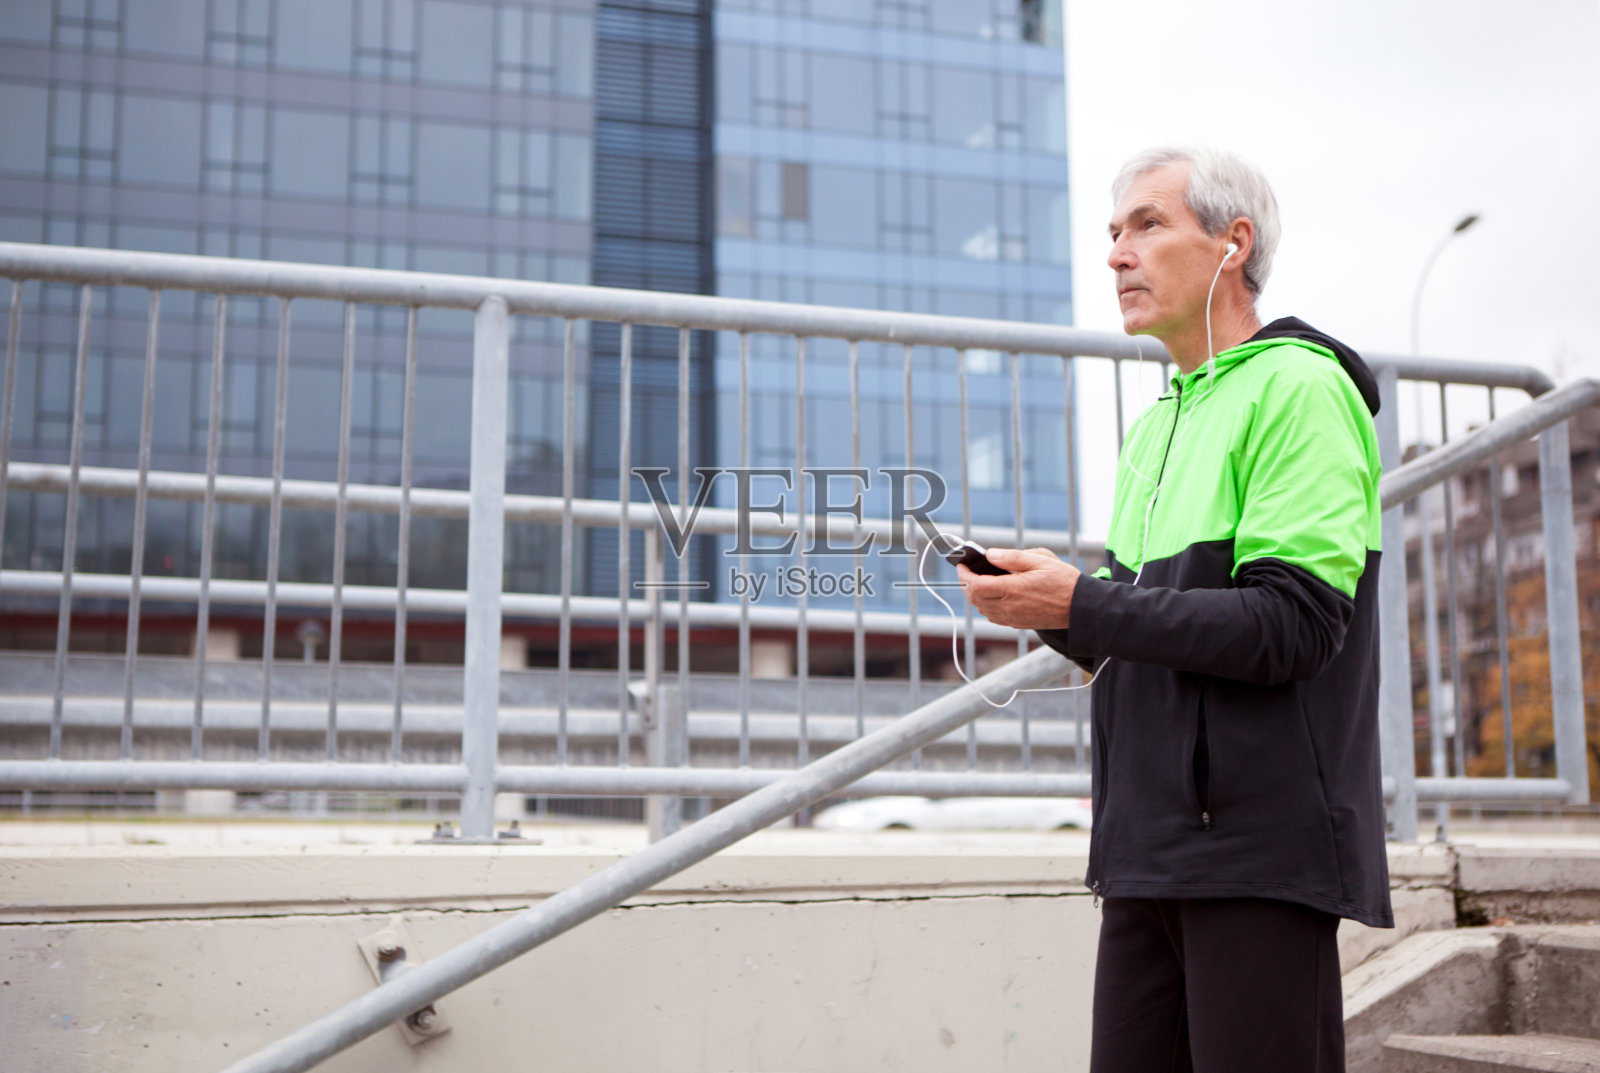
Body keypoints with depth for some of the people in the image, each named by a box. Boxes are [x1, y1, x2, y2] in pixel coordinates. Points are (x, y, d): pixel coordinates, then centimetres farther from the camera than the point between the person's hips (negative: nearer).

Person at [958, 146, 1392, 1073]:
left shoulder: (1300, 386, -6)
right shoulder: (1154, 426, 20)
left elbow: (1292, 624, -16)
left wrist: (1081, 604, -16)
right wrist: (1048, 606, 0)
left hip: (1264, 843, -8)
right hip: (1151, 847, 8)